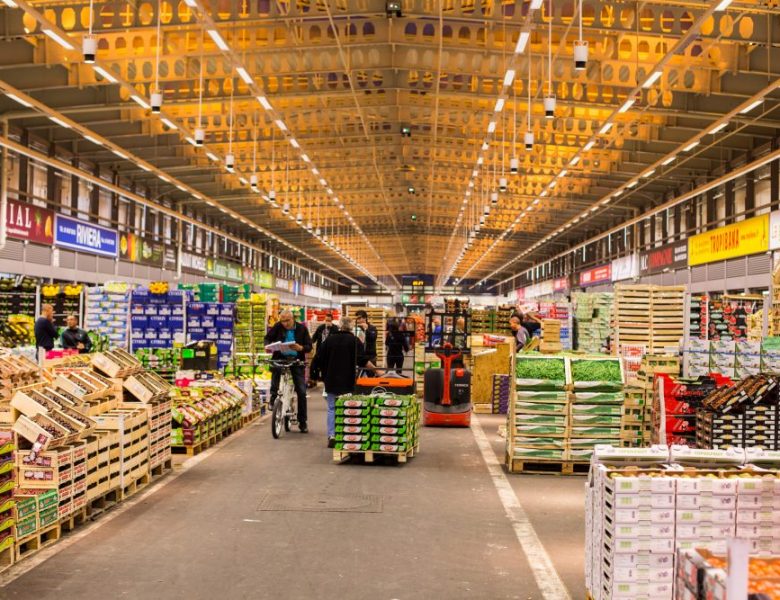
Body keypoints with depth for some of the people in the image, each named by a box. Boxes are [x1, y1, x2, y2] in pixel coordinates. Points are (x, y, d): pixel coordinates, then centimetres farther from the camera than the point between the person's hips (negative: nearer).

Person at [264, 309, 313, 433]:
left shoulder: (301, 329, -3)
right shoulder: (277, 327, -1)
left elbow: (309, 346, -4)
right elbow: (268, 338, 10)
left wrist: (301, 348, -26)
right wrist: (268, 345, -13)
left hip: (296, 360, -1)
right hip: (280, 357, 1)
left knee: (301, 392, -1)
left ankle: (303, 422, 11)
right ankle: (273, 398, -2)